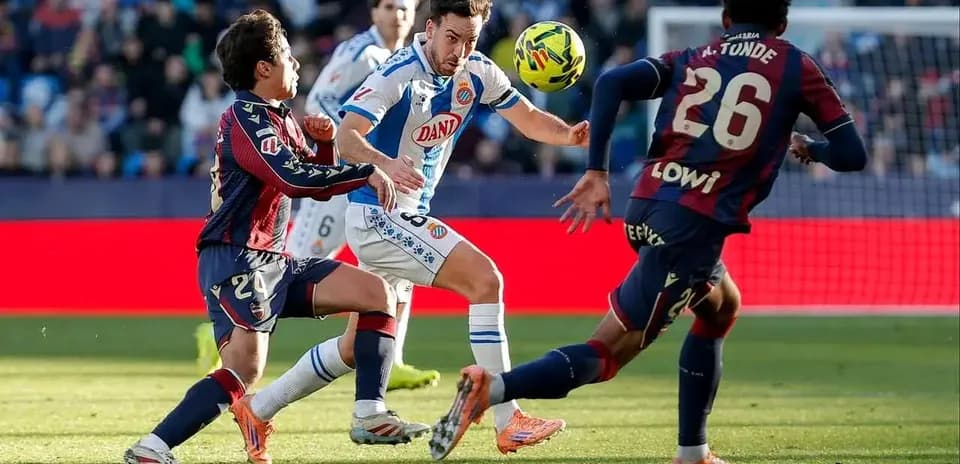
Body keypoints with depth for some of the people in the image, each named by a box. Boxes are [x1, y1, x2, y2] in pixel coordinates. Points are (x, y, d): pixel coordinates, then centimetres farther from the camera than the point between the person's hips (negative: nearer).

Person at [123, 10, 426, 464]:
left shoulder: (280, 119, 18)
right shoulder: (246, 117, -11)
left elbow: (319, 185, 23)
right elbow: (293, 177, -25)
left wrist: (324, 143, 4)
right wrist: (367, 173, -19)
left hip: (272, 261, 10)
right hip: (234, 260, -10)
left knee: (376, 293, 3)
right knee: (244, 368, -26)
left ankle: (369, 416, -4)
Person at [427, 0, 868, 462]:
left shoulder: (690, 59, 18)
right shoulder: (796, 67, 9)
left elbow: (611, 83, 0)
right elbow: (851, 156, 9)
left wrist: (596, 172, 1)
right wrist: (808, 148, 30)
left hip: (646, 206, 6)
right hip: (696, 225, -6)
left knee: (721, 307, 31)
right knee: (606, 355, -6)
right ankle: (492, 387, -28)